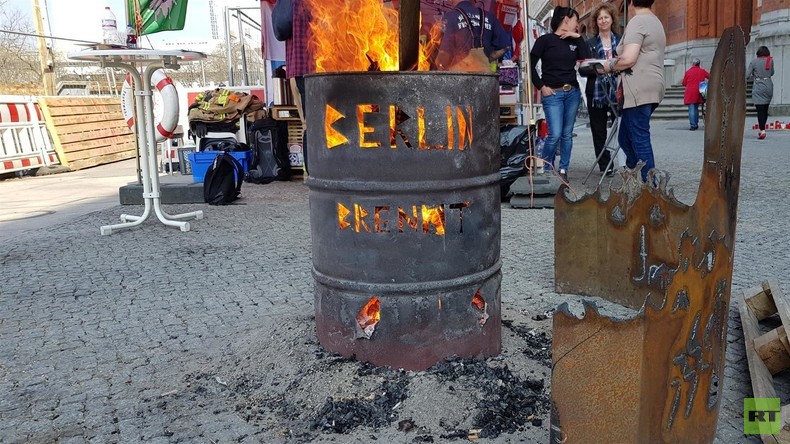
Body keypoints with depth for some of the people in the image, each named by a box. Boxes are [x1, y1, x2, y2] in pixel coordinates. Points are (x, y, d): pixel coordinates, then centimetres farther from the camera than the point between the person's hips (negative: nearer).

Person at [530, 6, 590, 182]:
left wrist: (578, 38, -1)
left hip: (573, 92, 5)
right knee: (555, 134, -11)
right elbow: (531, 65, -3)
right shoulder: (545, 40, -2)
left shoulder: (574, 41, 13)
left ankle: (563, 170, 15)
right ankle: (544, 167, 9)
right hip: (552, 94, -5)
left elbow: (587, 59, 0)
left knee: (567, 133, 6)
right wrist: (541, 86, -7)